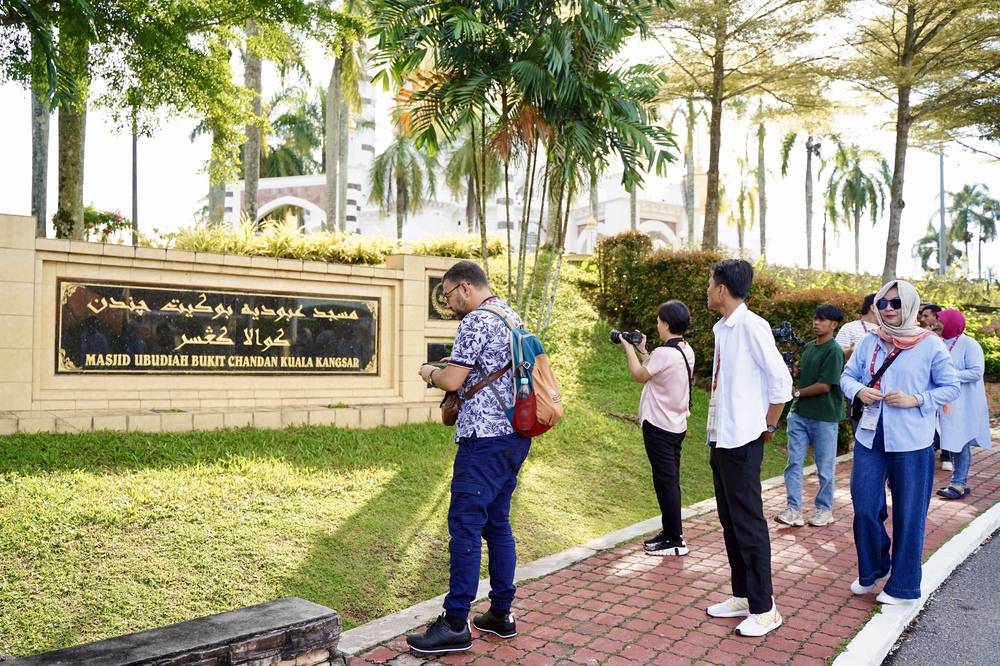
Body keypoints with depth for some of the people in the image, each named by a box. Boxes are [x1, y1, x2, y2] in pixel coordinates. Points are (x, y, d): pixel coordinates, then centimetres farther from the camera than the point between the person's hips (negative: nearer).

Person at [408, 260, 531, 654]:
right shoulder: (512, 317, 17)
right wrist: (447, 373, 20)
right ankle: (501, 614, 21)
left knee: (465, 526, -4)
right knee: (497, 524, 14)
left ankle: (456, 624, 2)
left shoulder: (477, 321, -12)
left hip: (485, 439, -10)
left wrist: (430, 374, 5)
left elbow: (452, 380, -15)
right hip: (515, 435, 10)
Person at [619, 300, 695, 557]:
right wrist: (642, 351, 18)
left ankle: (675, 541, 7)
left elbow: (639, 375, -7)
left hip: (658, 427, -9)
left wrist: (629, 348, 5)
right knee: (670, 481, 17)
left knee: (665, 482, -1)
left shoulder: (663, 353, -22)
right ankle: (670, 532, 27)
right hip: (676, 425, 9)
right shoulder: (687, 351, 5)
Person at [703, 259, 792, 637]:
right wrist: (717, 428, 12)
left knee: (748, 524, -1)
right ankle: (742, 596, 27)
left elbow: (781, 381, -16)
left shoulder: (751, 326, -16)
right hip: (720, 438, 9)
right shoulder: (721, 328, 10)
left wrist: (767, 426, -6)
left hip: (741, 441, -9)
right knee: (729, 521, 15)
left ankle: (764, 609, 10)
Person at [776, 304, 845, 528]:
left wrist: (796, 393, -8)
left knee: (825, 467, 8)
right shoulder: (808, 347, 11)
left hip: (824, 417, -7)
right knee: (794, 462, 3)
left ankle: (824, 509, 22)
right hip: (799, 413, 7)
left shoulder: (834, 351, -12)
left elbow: (824, 386, -17)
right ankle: (794, 509, 7)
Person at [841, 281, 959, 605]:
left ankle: (903, 585, 23)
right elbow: (847, 375, 9)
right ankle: (872, 569, 32)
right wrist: (858, 391, -12)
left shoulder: (931, 345, -6)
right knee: (865, 509, 8)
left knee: (908, 515, 7)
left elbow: (951, 387, -2)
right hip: (870, 438, 4)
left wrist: (916, 400, -16)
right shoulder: (869, 343, 5)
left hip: (911, 443, -3)